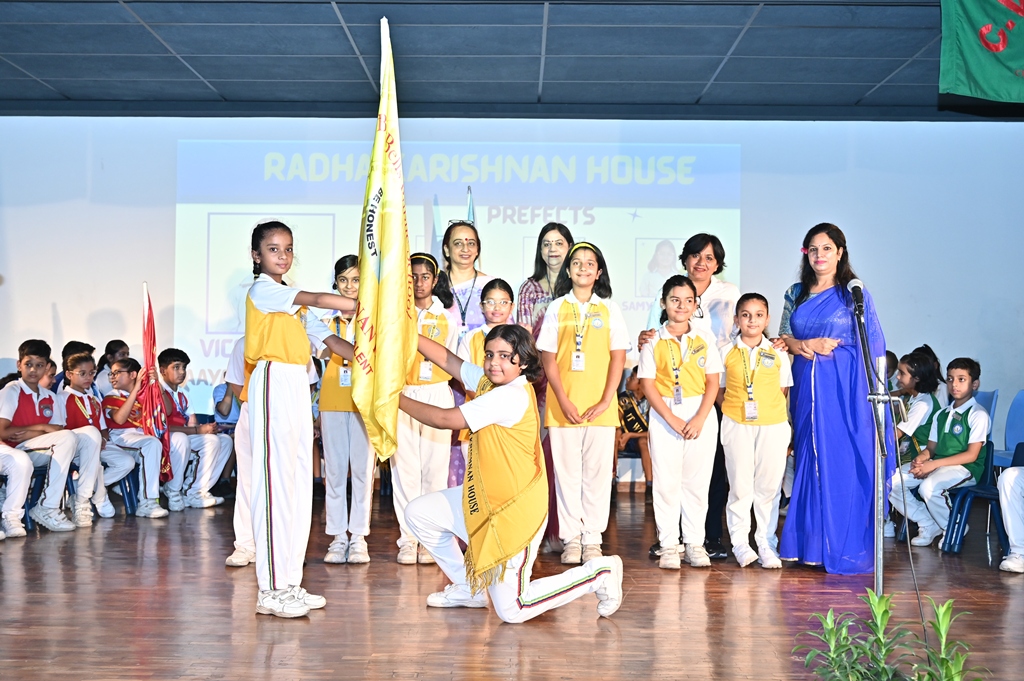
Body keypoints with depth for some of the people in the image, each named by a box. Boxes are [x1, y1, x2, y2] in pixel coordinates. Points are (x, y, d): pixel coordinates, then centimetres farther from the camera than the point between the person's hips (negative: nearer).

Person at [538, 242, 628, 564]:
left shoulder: (609, 310, 7)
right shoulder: (557, 308, 6)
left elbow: (618, 357, 3)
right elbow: (548, 358, 1)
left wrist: (605, 401, -8)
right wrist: (564, 402, -9)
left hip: (600, 406, 0)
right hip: (563, 405, 0)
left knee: (597, 472, 2)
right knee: (566, 472, 2)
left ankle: (592, 538, 10)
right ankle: (570, 538, 10)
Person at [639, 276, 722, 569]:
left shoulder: (704, 338, 7)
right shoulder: (653, 341, 3)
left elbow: (712, 382, 4)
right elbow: (648, 384, -2)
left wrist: (700, 418, -9)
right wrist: (672, 420, -11)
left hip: (701, 415, 1)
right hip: (664, 415, -1)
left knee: (697, 480, 3)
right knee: (666, 480, -1)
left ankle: (695, 544, 12)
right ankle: (668, 545, 6)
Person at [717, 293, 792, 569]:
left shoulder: (778, 353, 7)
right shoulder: (726, 353, 5)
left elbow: (783, 390, 10)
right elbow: (719, 390, 9)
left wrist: (769, 408, -3)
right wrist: (734, 409, -4)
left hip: (773, 425, 1)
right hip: (736, 425, -1)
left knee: (768, 485, 3)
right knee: (740, 486, 0)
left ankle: (765, 543, 12)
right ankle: (740, 542, 10)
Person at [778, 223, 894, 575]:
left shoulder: (854, 294, 1)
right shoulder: (796, 294, 13)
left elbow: (871, 349, -1)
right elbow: (784, 337, 12)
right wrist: (809, 345, -7)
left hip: (844, 389, -4)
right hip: (806, 387, 4)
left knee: (844, 465, -5)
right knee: (809, 461, 4)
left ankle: (846, 548, 2)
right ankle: (810, 544, 11)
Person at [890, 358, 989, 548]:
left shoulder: (978, 414, -4)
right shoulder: (941, 415, 20)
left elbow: (971, 455, -12)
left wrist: (934, 464, -18)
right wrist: (920, 459, -9)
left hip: (965, 469, -7)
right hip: (935, 466, 7)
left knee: (928, 487, -36)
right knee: (891, 481, -12)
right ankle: (929, 524, -1)